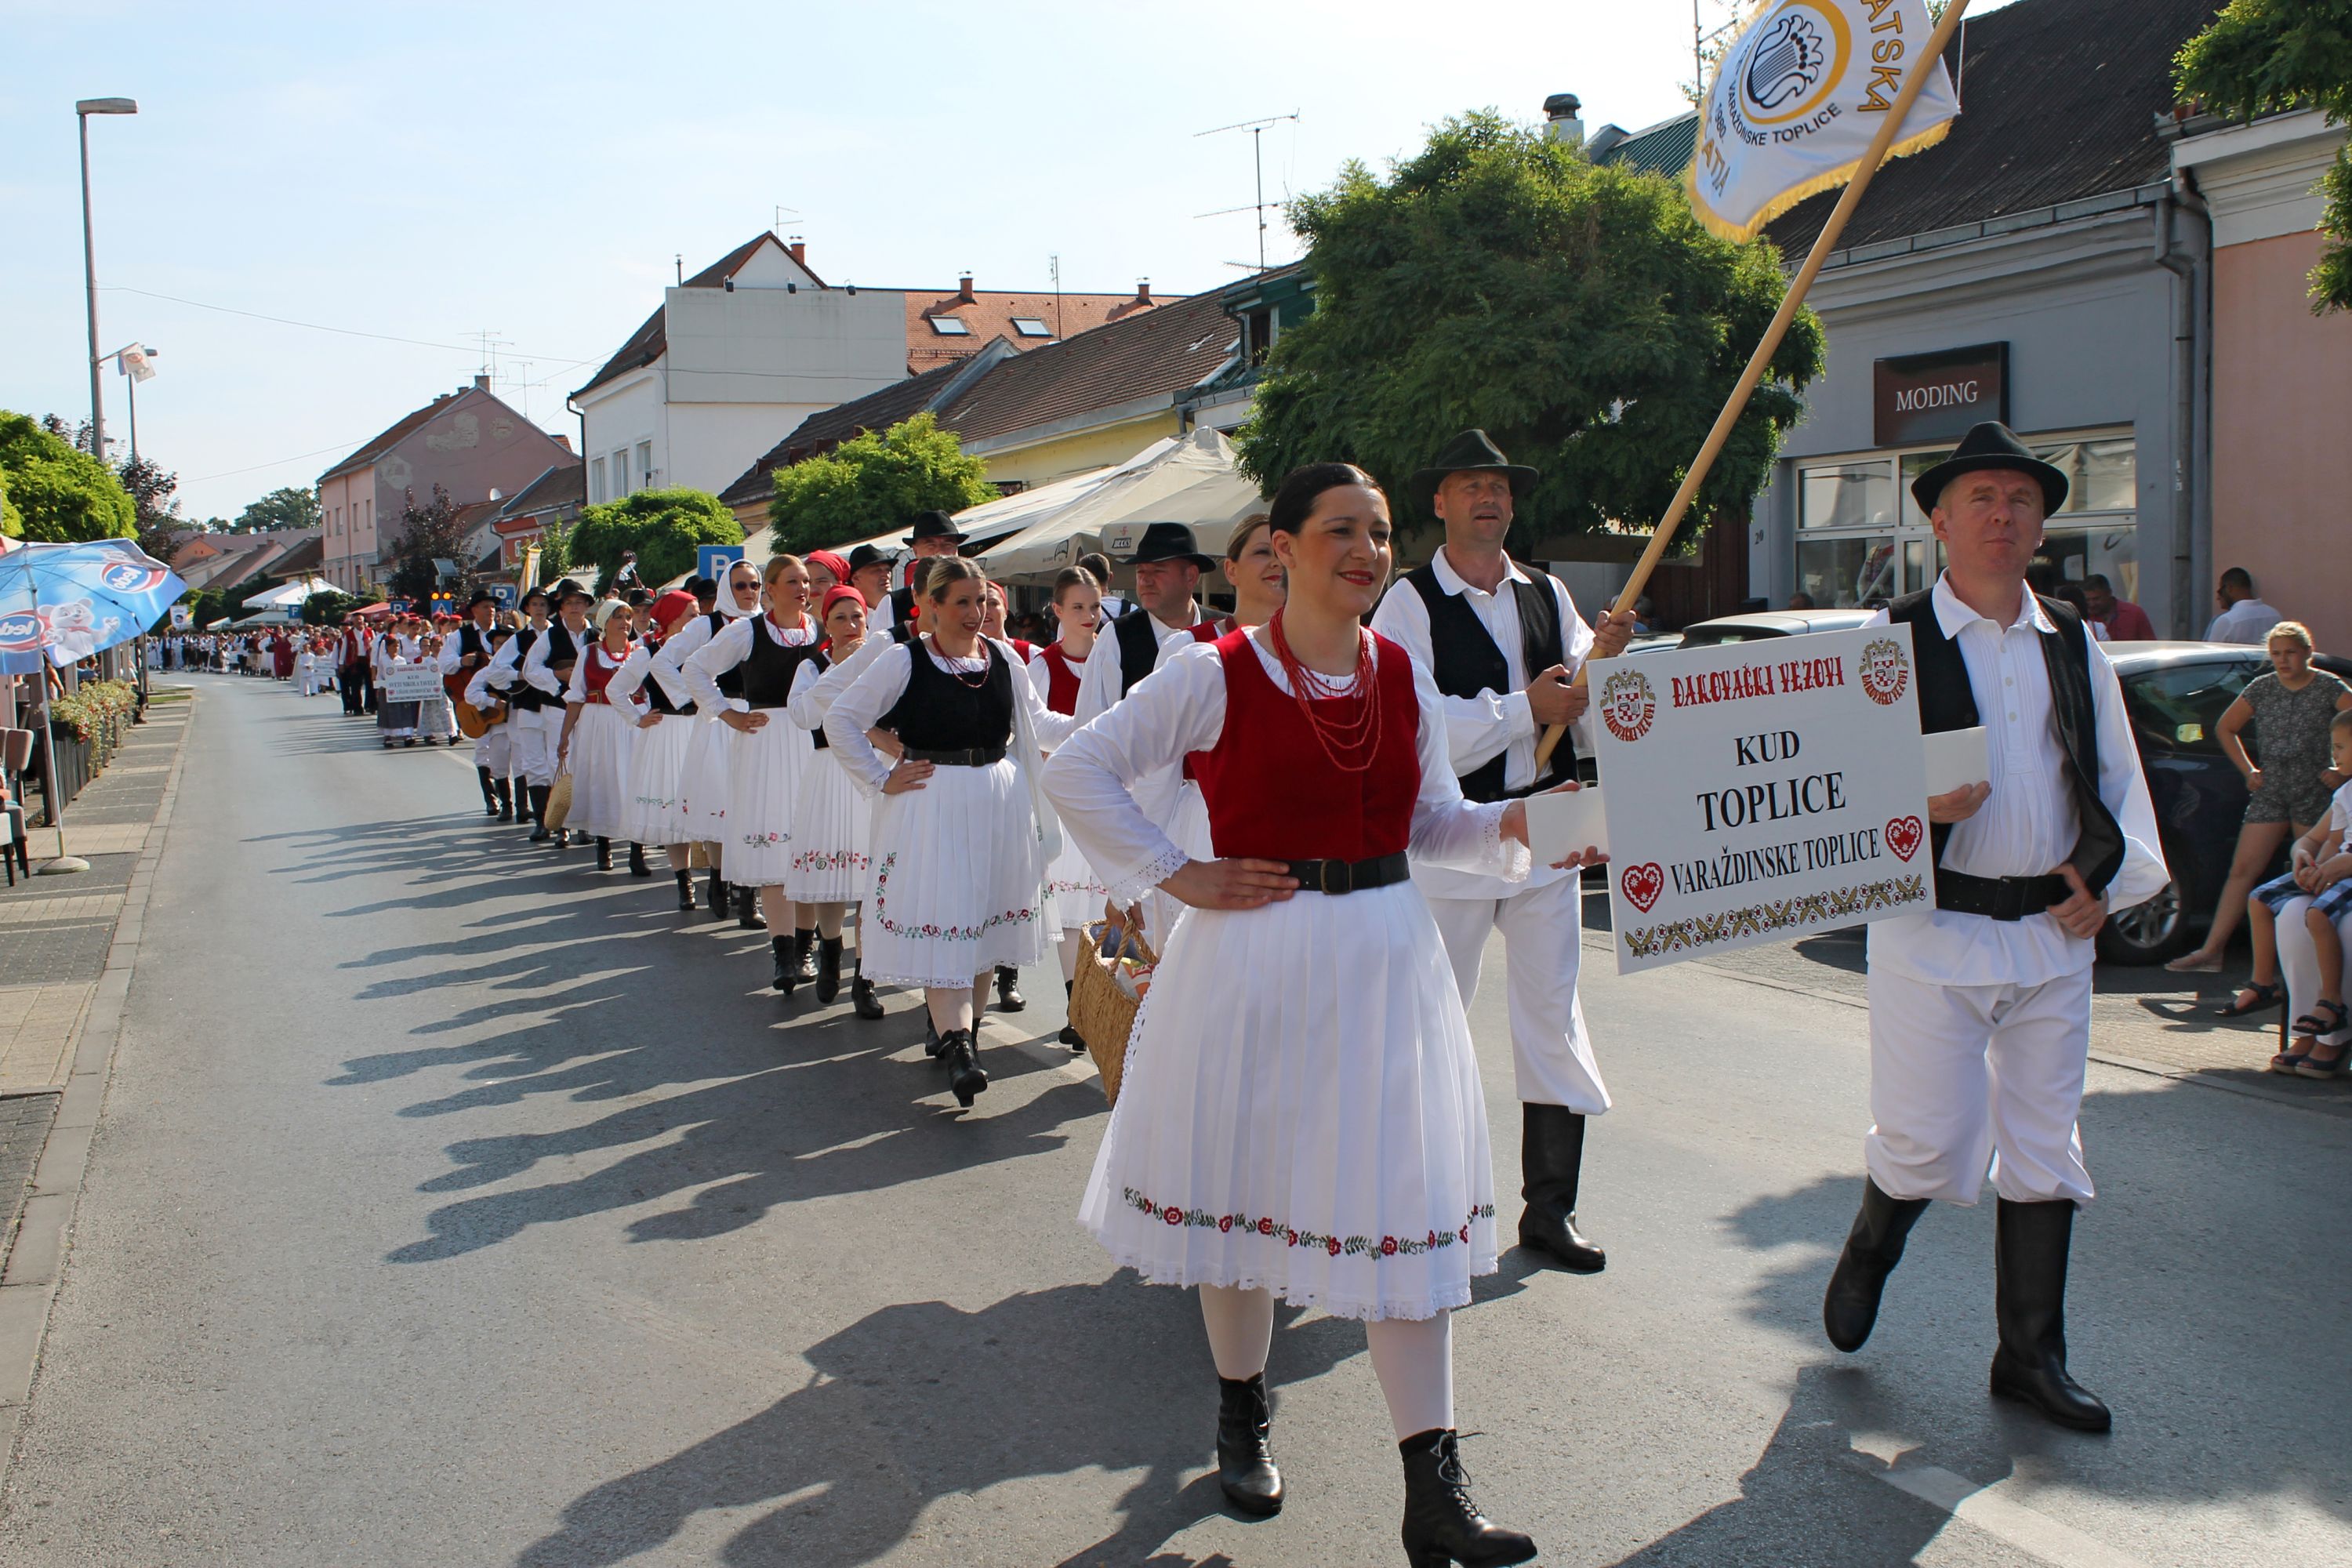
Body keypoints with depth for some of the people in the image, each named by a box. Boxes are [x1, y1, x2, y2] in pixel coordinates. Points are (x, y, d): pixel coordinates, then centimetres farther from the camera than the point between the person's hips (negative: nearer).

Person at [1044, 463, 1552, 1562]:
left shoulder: (1404, 677, 6)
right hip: (1253, 964, -3)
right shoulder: (1215, 675, -7)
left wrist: (1512, 823, -5)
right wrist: (1176, 875, -7)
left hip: (1385, 963, 3)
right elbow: (1076, 772, -3)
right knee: (1244, 1180, 11)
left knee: (1405, 1200, 2)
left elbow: (1430, 820, 14)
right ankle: (1242, 1411, 36)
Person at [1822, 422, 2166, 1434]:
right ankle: (1868, 1250, 30)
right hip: (1932, 930, -5)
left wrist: (2108, 875, 3)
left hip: (2054, 932, 5)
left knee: (2045, 1150, 9)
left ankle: (2031, 1355, 21)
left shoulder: (2073, 645, 11)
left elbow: (2118, 777, 17)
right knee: (1928, 1141, -3)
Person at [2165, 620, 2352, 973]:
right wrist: (2249, 770, 11)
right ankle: (2211, 950, -3)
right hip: (2269, 794, 3)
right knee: (2242, 870, -2)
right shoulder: (2261, 688, 6)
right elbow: (2226, 728, 18)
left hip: (2314, 794, -3)